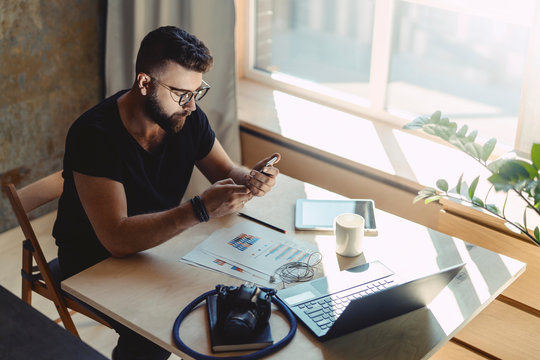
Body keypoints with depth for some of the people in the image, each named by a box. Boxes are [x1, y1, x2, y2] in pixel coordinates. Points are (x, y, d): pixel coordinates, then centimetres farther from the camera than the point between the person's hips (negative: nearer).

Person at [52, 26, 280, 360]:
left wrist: (252, 179, -22)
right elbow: (117, 238, -35)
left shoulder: (186, 117, -10)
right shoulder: (95, 135, -29)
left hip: (161, 241, 6)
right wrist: (201, 209, -42)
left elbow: (226, 171, 2)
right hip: (96, 264, -5)